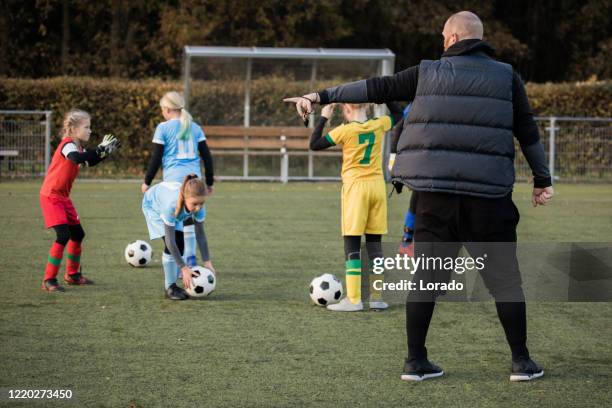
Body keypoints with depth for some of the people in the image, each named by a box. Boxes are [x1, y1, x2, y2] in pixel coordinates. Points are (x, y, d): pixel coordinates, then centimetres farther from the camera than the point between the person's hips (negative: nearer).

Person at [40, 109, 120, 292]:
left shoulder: (77, 146, 10)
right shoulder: (67, 145, -18)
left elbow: (90, 162, 22)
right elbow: (78, 158, -39)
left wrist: (106, 151, 6)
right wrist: (100, 149, -34)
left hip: (63, 197, 10)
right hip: (51, 196, -10)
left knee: (77, 234, 16)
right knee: (63, 236, -17)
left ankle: (72, 274, 32)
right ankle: (49, 280, -12)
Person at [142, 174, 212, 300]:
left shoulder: (199, 206, -34)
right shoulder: (172, 205, -47)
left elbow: (200, 235, -23)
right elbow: (170, 241, -41)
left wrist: (207, 264, -26)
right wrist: (184, 268, -40)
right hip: (153, 204, -5)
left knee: (180, 243, -3)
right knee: (171, 244, -19)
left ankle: (172, 284, 11)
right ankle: (170, 287, -10)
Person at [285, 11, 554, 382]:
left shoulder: (429, 73, 7)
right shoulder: (506, 76, 6)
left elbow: (377, 89, 7)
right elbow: (528, 133, 4)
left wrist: (324, 96, 11)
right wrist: (543, 180, 11)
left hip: (436, 194, 1)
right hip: (488, 197, -1)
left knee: (426, 277, 9)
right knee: (505, 278, 7)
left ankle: (416, 361, 10)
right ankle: (522, 362, 8)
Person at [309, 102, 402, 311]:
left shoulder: (345, 130, -9)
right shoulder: (379, 125, 3)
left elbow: (314, 144, -2)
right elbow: (399, 114, 24)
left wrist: (323, 118, 5)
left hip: (355, 186, -4)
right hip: (377, 185, 4)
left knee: (352, 243, -2)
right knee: (374, 242, 9)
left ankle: (353, 299, -7)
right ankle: (377, 297, 10)